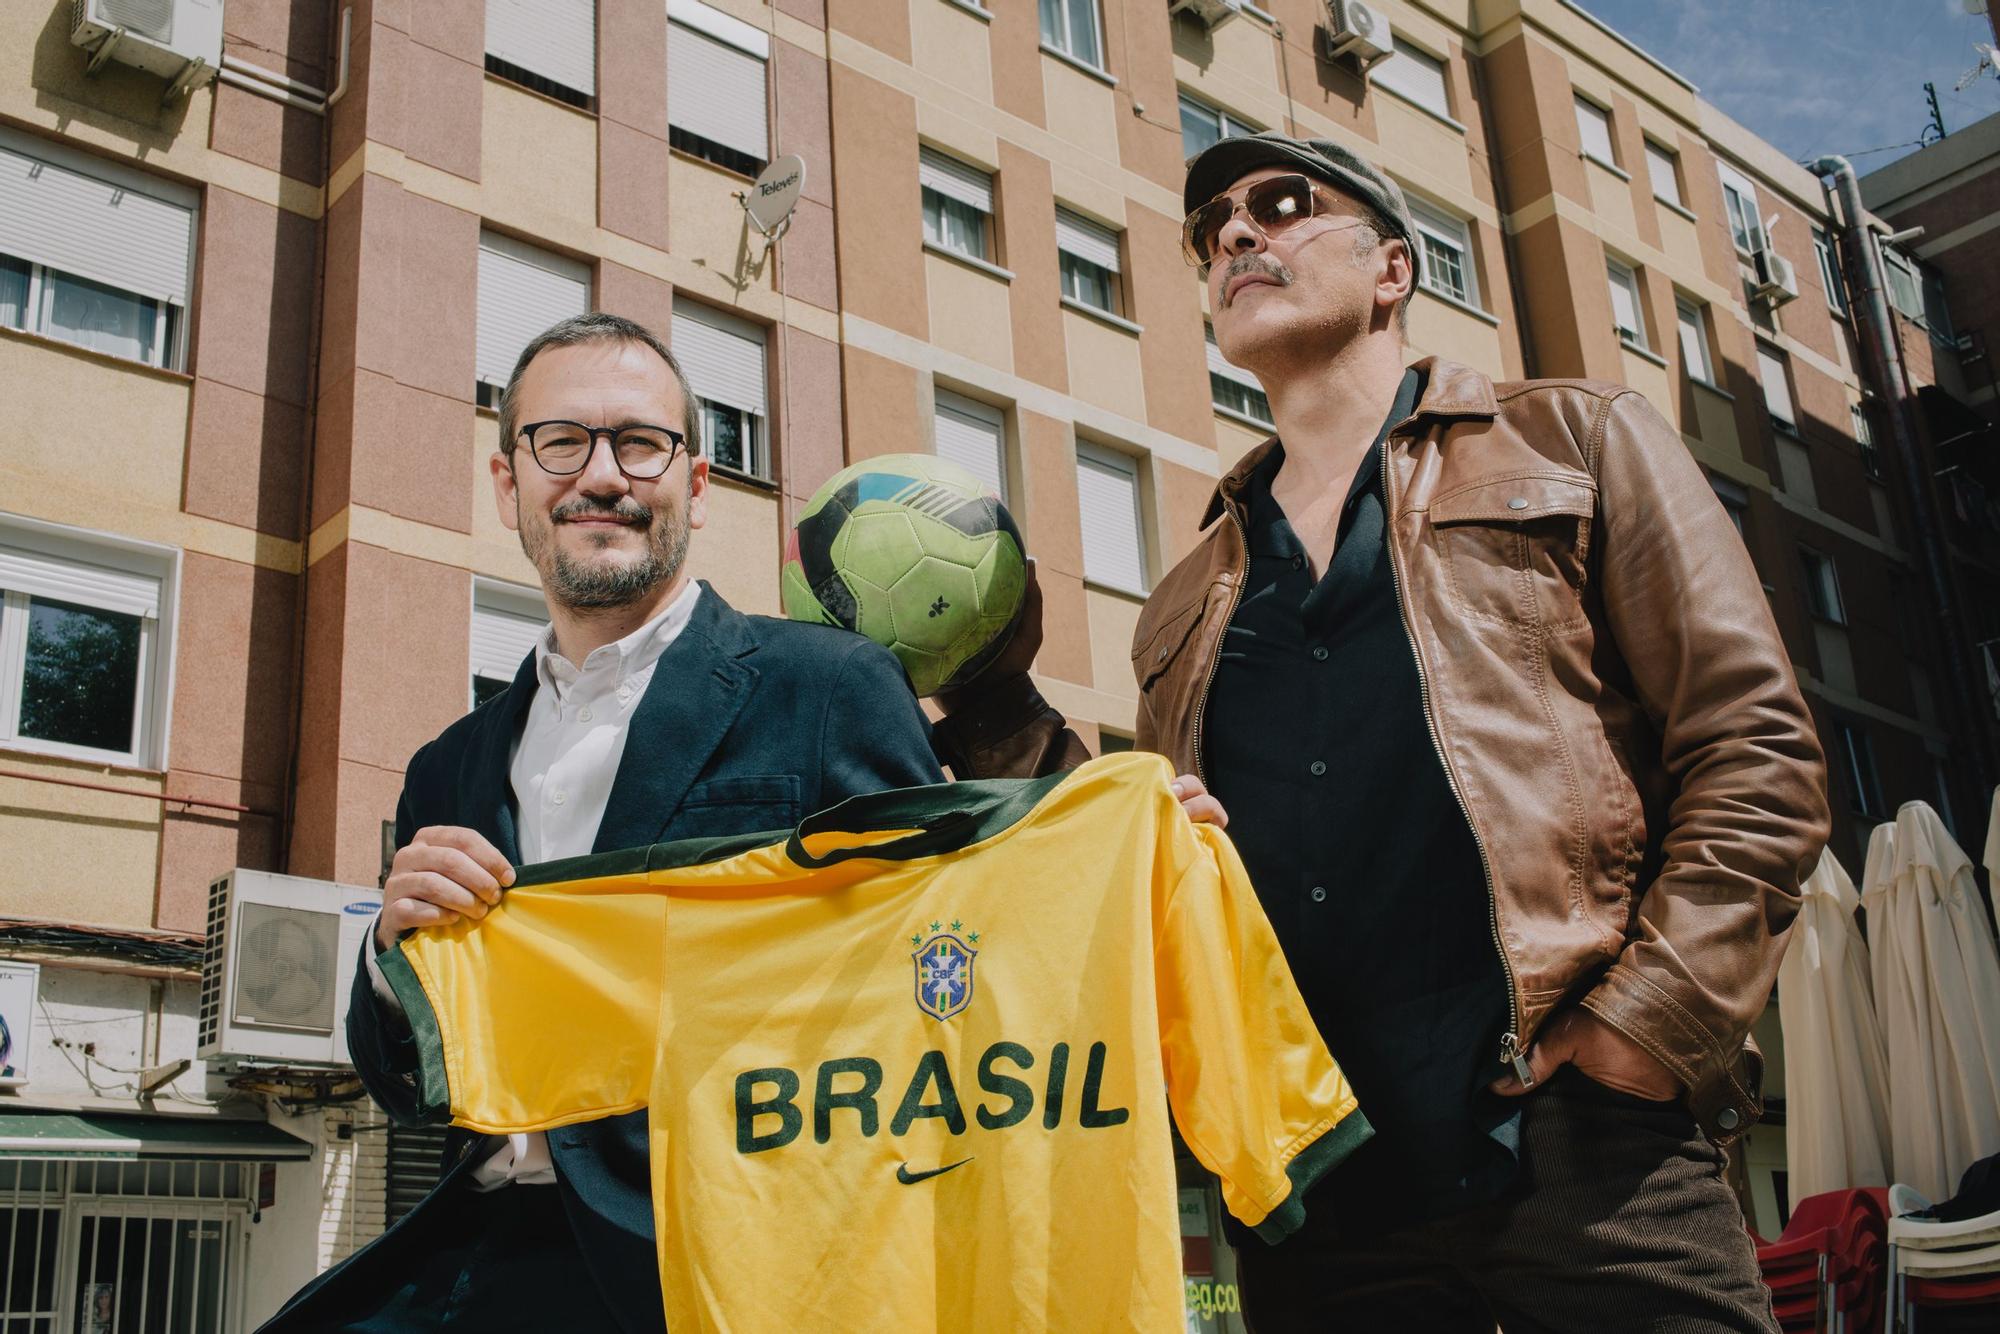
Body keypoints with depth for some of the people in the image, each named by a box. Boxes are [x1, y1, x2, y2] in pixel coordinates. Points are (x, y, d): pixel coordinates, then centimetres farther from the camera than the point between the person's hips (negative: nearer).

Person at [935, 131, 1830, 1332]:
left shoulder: (1572, 445, 10)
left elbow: (1752, 750, 2)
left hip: (1584, 1152, -3)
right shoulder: (1191, 607, 20)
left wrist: (1655, 1019, -10)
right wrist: (995, 706, 5)